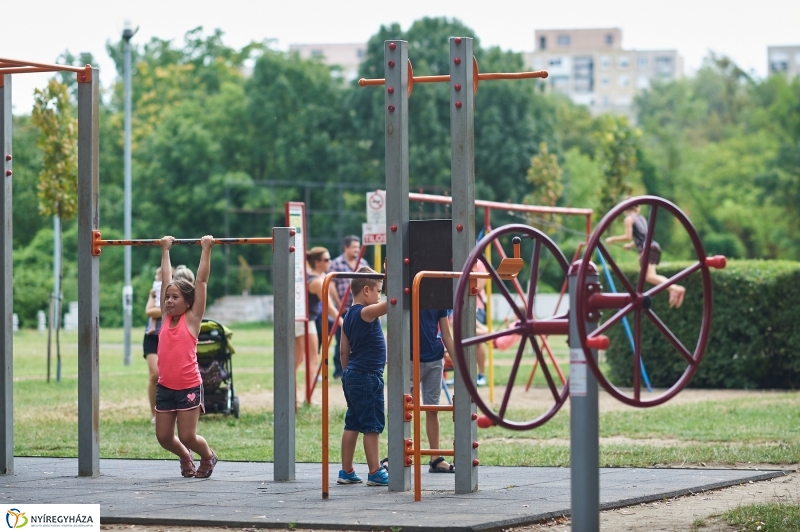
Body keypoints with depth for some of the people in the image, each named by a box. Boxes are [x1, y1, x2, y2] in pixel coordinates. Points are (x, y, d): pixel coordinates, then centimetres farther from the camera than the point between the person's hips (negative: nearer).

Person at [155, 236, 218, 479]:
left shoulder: (192, 318, -4)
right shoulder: (166, 317, 6)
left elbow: (201, 281, -5)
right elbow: (166, 279, 13)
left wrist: (206, 249, -4)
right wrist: (165, 250, 19)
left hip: (188, 387, -5)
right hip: (165, 386, 5)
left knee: (187, 436, -2)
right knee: (164, 436, 7)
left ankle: (208, 457, 26)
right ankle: (185, 457, 35)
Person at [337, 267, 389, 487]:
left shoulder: (349, 316, 12)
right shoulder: (366, 312, -14)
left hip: (352, 376, 9)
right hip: (367, 377, -9)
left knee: (352, 424, 12)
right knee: (372, 425, -4)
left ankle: (347, 472, 15)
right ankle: (375, 473, -1)